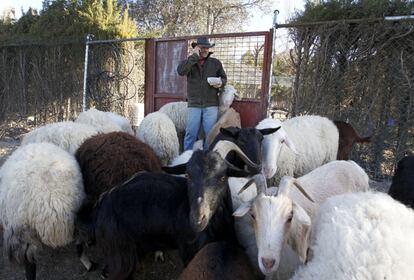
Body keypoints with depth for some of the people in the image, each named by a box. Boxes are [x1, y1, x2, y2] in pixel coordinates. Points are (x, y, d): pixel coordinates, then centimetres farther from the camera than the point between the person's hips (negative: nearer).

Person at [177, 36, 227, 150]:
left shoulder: (216, 63, 9)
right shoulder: (189, 61, 7)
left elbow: (224, 78, 16)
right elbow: (180, 71, -13)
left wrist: (220, 83, -8)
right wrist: (194, 56, -13)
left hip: (211, 105, 1)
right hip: (194, 105, 0)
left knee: (210, 134, 3)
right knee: (190, 133, 2)